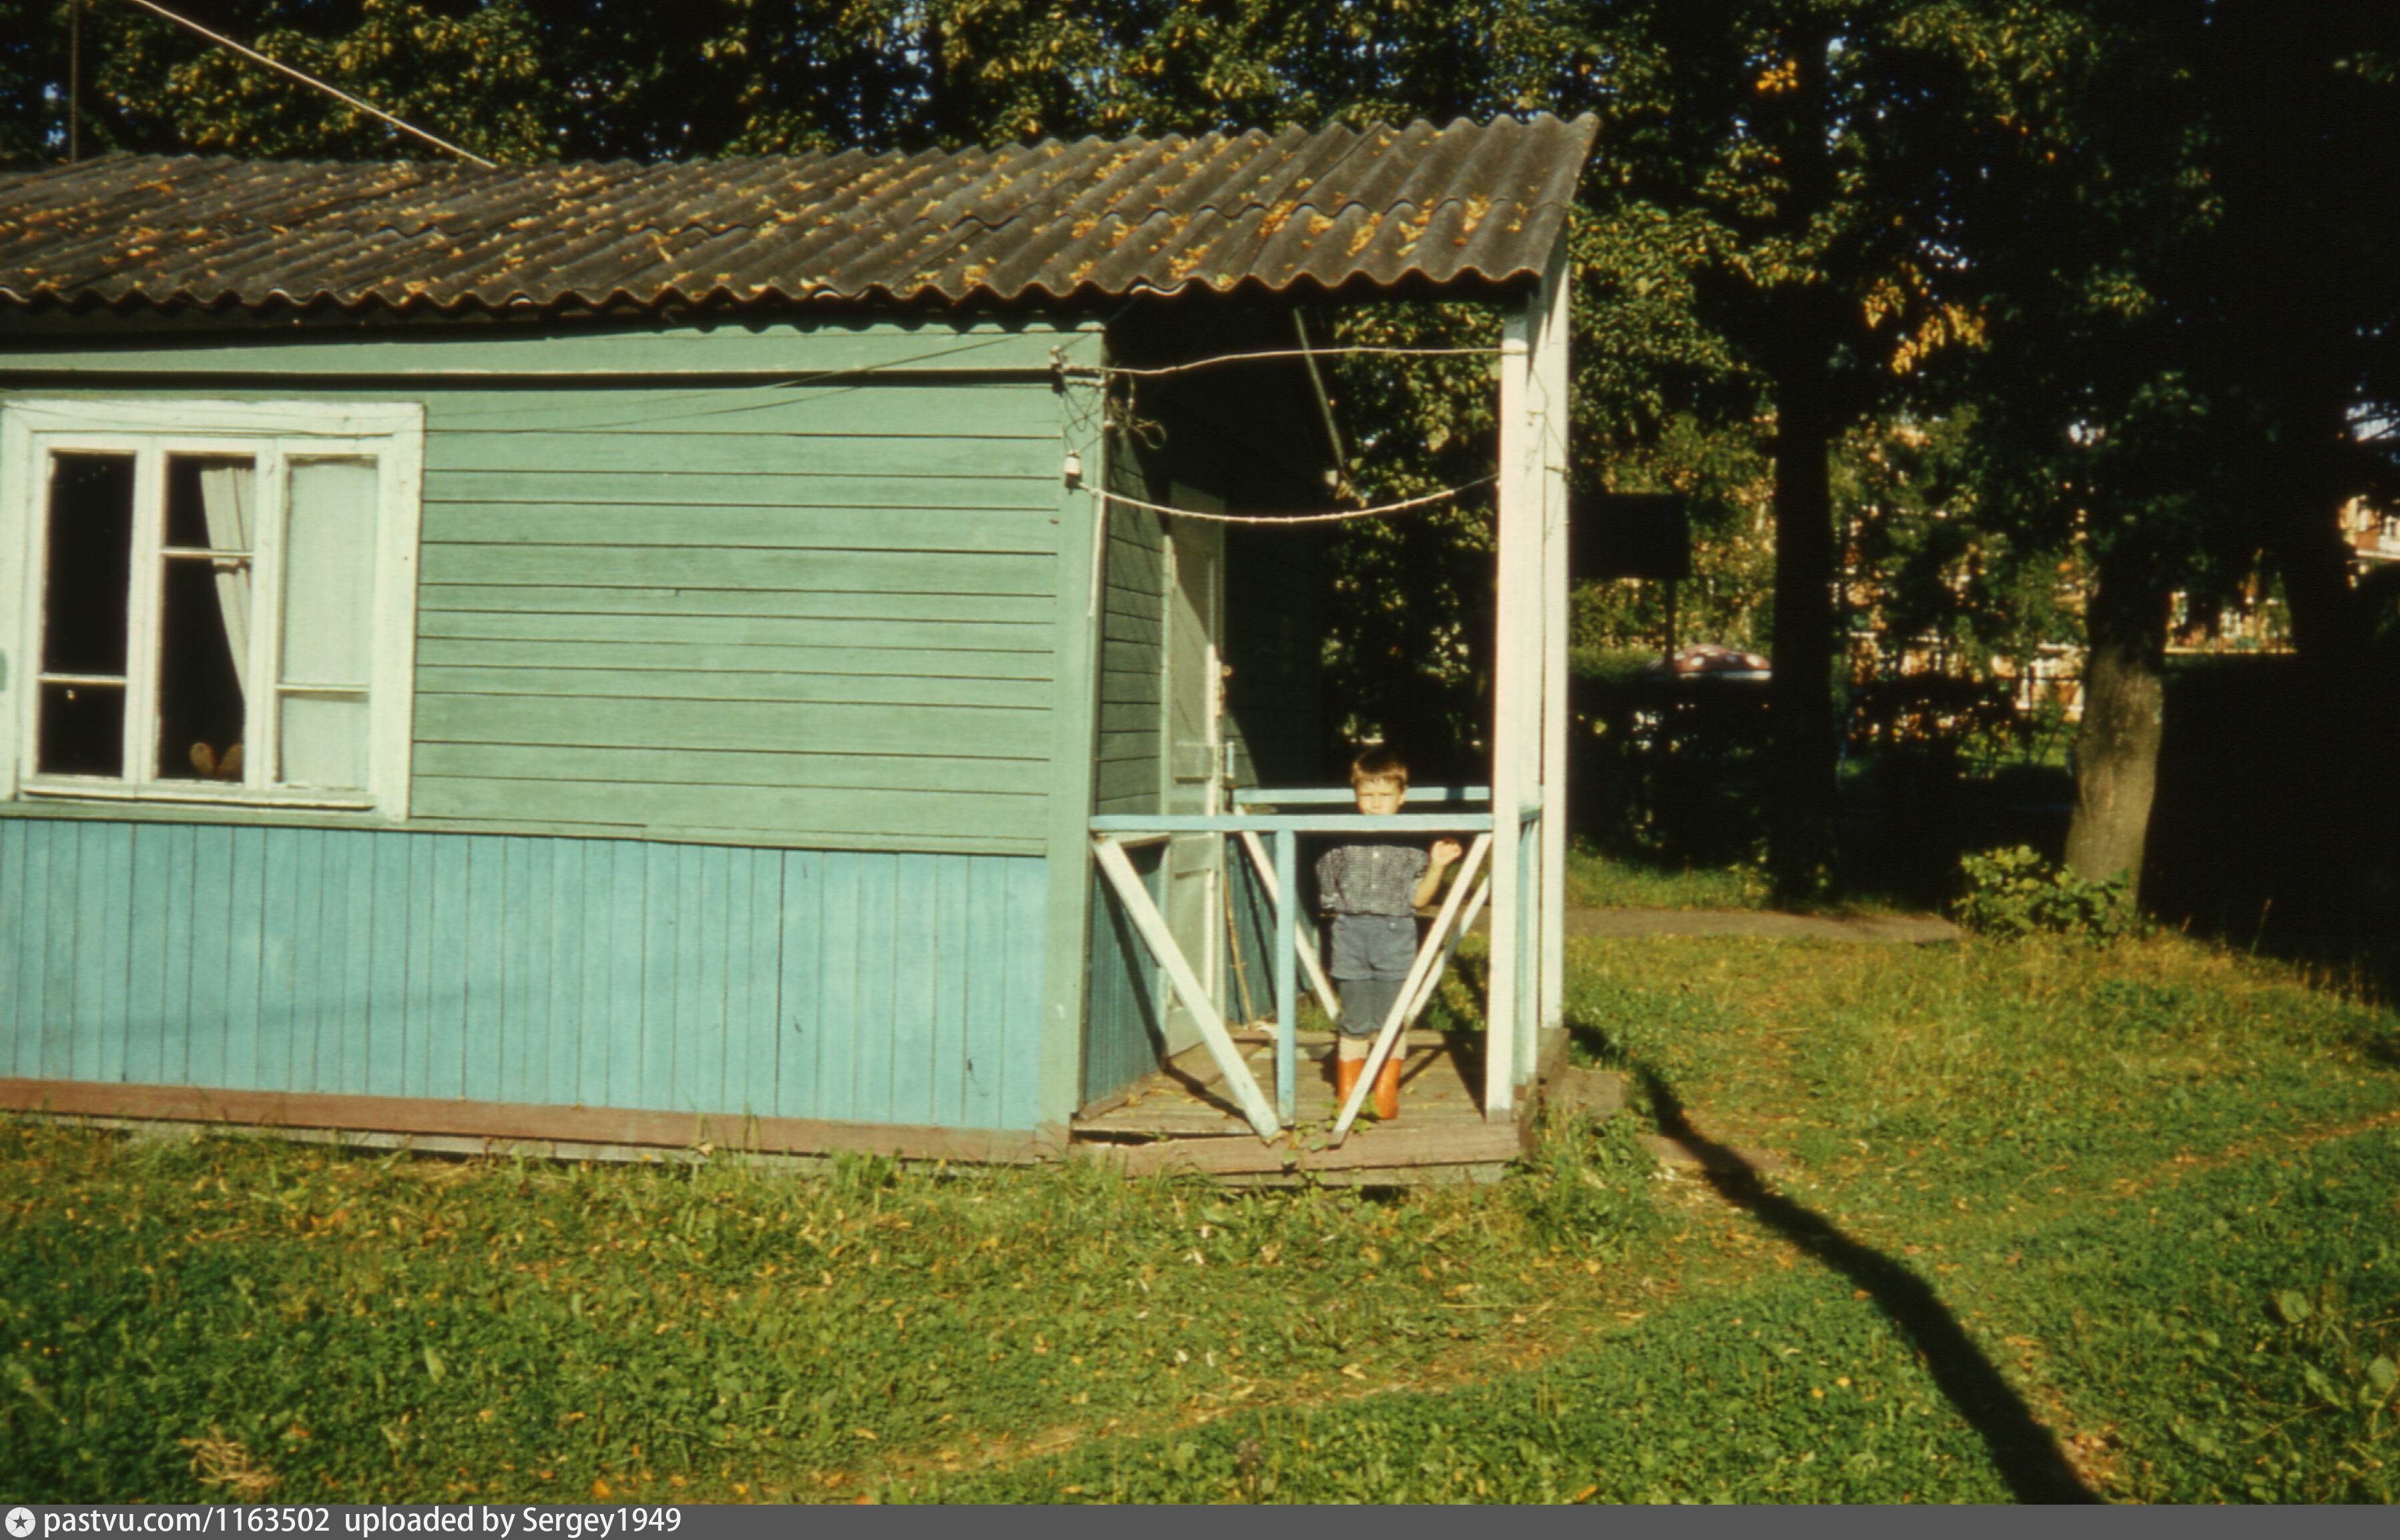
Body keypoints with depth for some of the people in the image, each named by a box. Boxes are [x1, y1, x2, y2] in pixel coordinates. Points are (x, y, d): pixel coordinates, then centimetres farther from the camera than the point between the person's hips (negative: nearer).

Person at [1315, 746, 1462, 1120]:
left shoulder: (1411, 844, 4)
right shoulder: (1342, 842, 5)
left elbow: (1418, 898, 3)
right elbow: (1328, 893, 14)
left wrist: (1437, 867, -8)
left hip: (1396, 937, 0)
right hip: (1351, 935, 0)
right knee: (1355, 1024, 4)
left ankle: (1387, 1093, 19)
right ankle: (1347, 1097, 16)